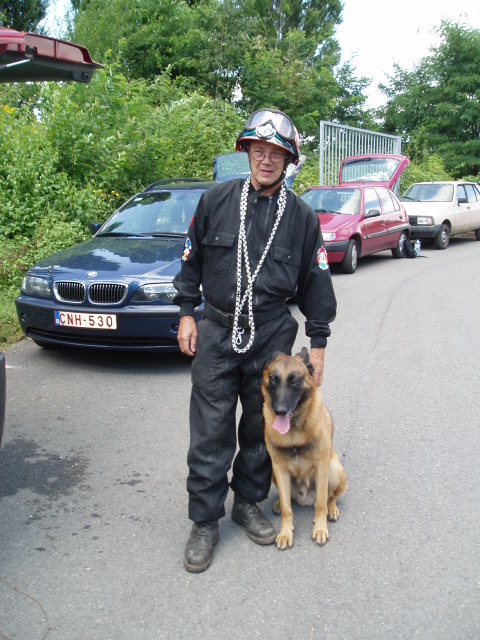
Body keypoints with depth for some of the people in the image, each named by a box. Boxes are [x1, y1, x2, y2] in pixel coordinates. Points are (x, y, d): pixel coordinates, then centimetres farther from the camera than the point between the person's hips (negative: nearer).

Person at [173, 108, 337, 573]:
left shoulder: (302, 216, 3)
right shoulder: (216, 200, 1)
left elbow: (315, 282, 7)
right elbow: (191, 260, 9)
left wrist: (317, 344, 5)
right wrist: (187, 313, 4)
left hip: (273, 334, 1)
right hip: (217, 330, -1)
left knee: (261, 426, 12)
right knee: (210, 430, 1)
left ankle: (248, 503, 32)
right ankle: (205, 522, 16)